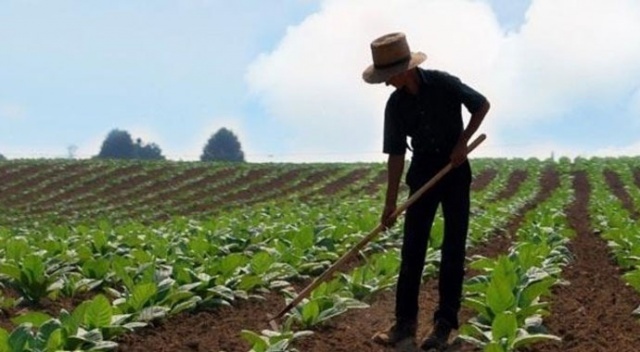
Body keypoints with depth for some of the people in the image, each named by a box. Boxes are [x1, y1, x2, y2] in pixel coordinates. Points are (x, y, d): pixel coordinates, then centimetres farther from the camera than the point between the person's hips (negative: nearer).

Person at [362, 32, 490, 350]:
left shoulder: (444, 83, -16)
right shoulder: (396, 105, -5)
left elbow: (482, 105, -3)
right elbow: (396, 154, -3)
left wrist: (462, 142, -13)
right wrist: (390, 202, -5)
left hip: (455, 169, -3)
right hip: (422, 172, 3)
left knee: (453, 247, -1)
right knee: (412, 246, 1)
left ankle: (445, 323, 5)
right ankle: (405, 322, 8)